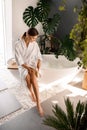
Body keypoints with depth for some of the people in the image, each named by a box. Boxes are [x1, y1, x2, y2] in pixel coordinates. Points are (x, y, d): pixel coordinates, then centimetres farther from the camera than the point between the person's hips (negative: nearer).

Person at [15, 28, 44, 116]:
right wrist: (28, 68, -23)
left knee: (33, 78, -28)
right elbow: (19, 61, -15)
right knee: (28, 78, -27)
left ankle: (38, 103, -28)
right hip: (23, 66, -1)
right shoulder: (18, 44, -15)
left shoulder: (35, 44, -4)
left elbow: (39, 57, 0)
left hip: (33, 64, 1)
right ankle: (32, 93, 8)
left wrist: (38, 68, -13)